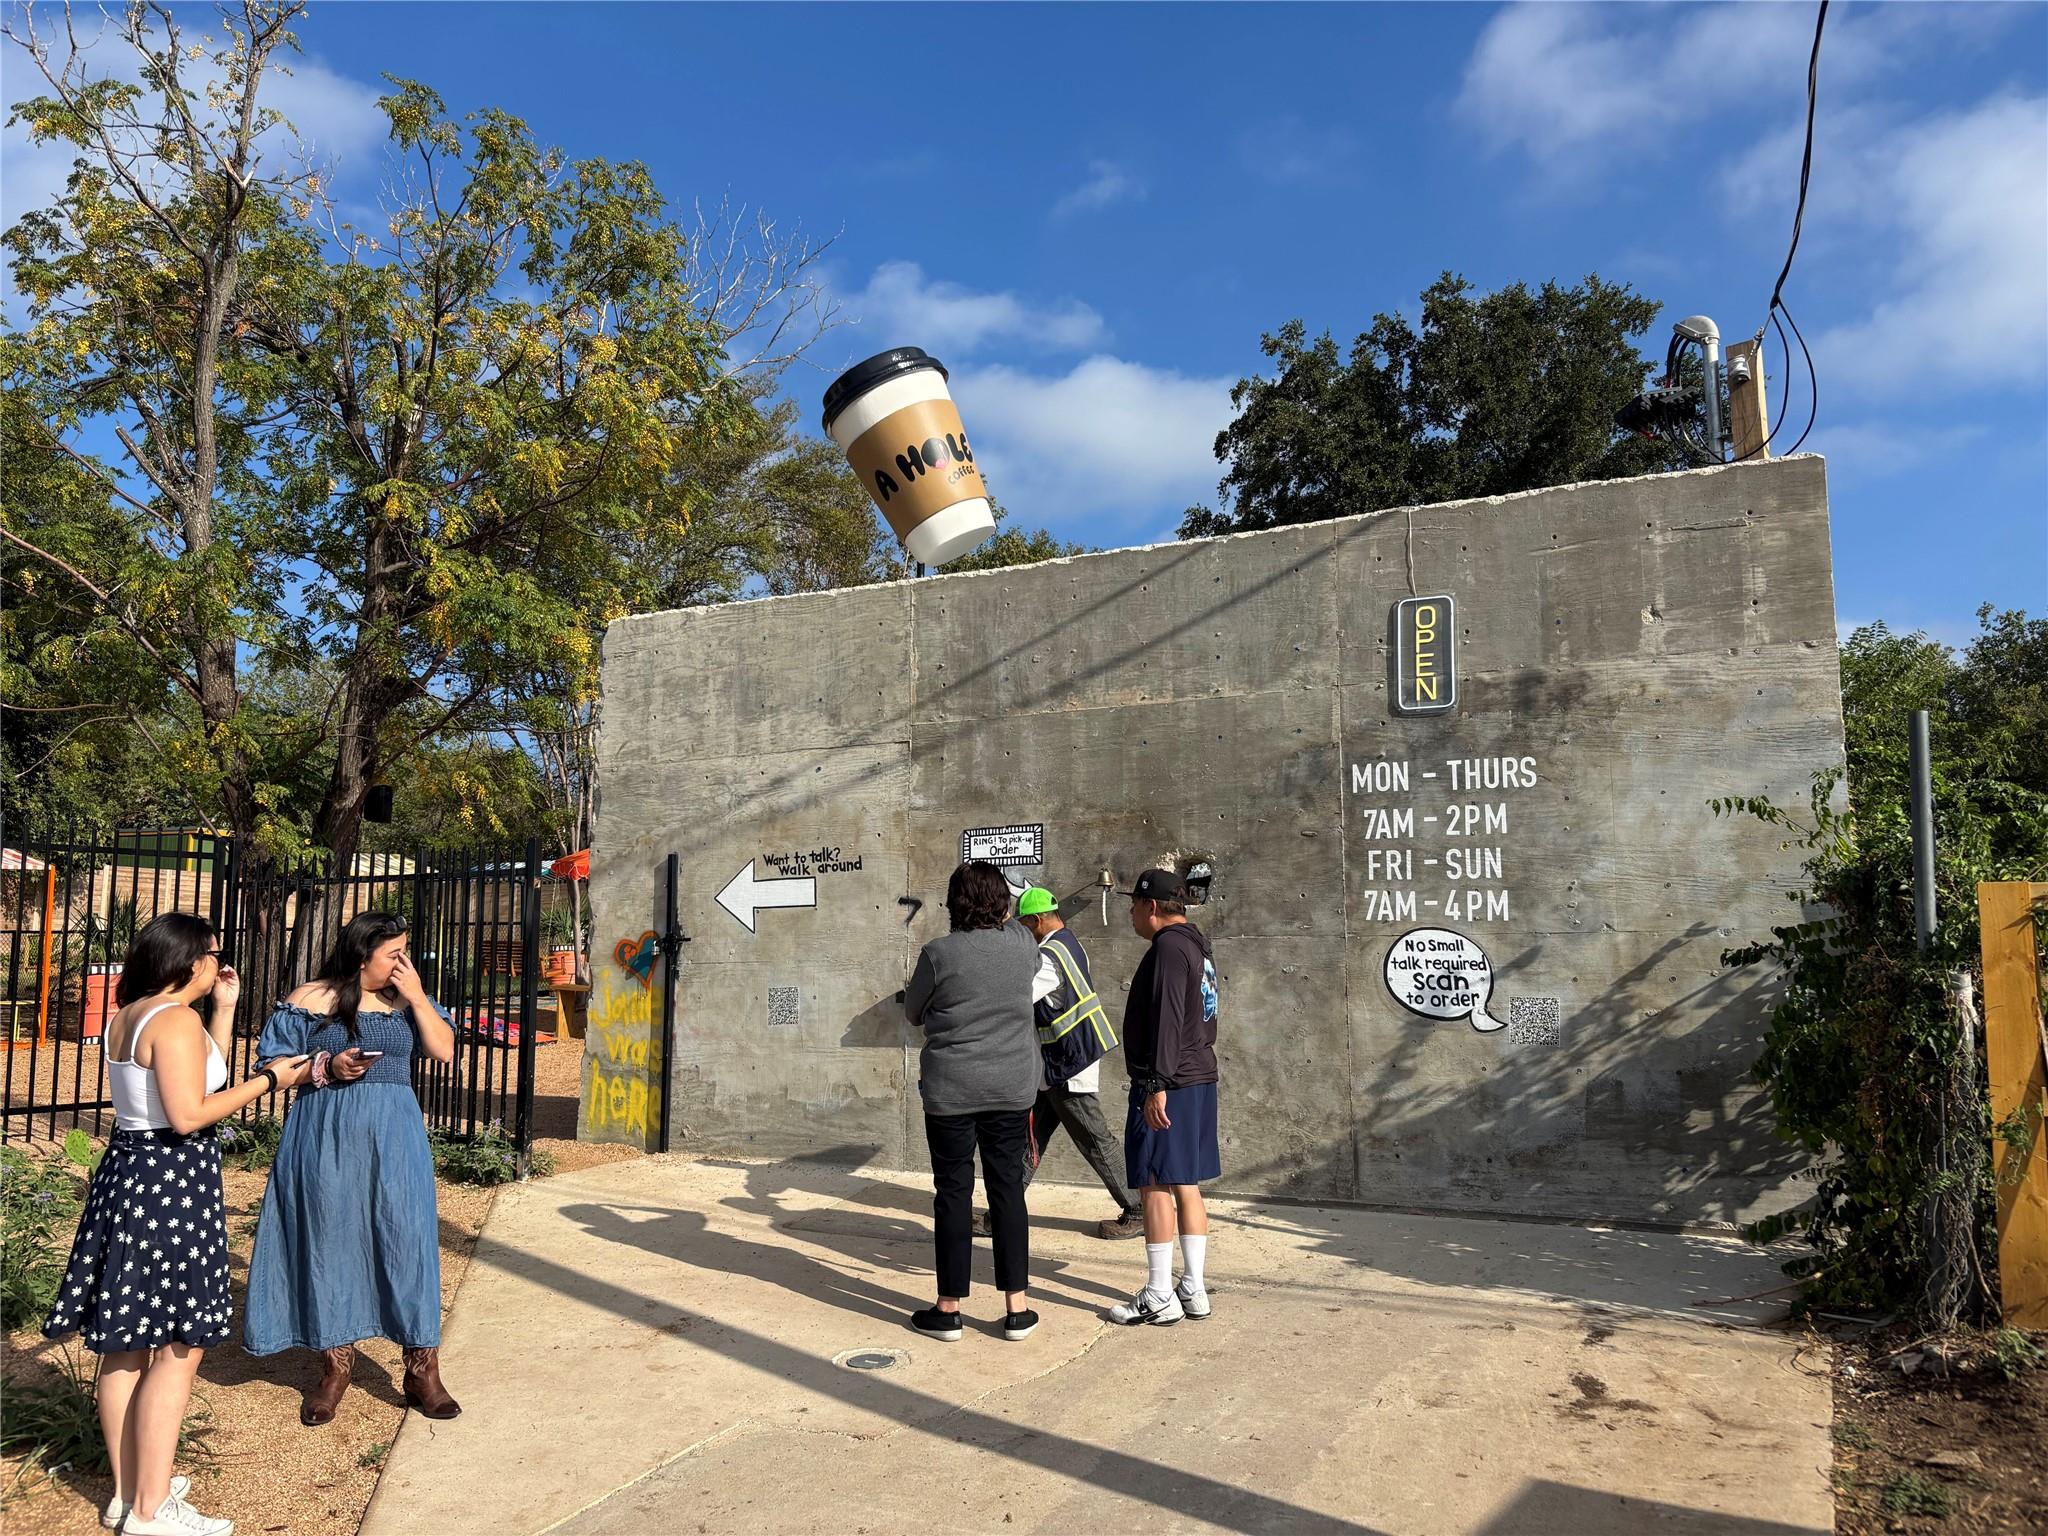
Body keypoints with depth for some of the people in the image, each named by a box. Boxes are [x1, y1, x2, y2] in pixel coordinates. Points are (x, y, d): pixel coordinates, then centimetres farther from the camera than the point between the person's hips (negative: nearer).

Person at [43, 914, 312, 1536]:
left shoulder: (126, 1017, 12)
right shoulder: (176, 1019, -17)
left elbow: (198, 1078, 18)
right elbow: (189, 1114, -23)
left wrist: (225, 1009, 17)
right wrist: (268, 1080, -15)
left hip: (126, 1171, 10)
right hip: (173, 1181, -10)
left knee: (126, 1343, 15)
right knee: (178, 1348, -2)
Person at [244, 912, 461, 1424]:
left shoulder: (407, 999, 7)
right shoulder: (309, 1000, -1)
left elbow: (445, 1051, -2)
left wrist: (416, 996, -9)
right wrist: (327, 1067, -15)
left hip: (393, 1137, 2)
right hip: (325, 1138, -1)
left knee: (407, 1240, -1)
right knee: (328, 1242, 6)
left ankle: (422, 1367, 8)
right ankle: (336, 1362, 23)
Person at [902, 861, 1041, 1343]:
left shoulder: (939, 953, -12)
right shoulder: (1021, 944, -4)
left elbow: (913, 1012, 2)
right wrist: (1003, 919, 35)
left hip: (951, 1091, -3)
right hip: (1013, 1087, 3)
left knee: (953, 1193, 6)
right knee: (1008, 1189, 10)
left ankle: (948, 1309, 15)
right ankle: (1017, 1309, 14)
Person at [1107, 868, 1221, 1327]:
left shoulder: (1169, 948, -15)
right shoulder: (1198, 946, 16)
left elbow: (1166, 1020, -23)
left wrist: (1157, 1085, -24)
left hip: (1167, 1086, -10)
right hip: (1200, 1080, 10)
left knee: (1157, 1185, -3)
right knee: (1187, 1185, 13)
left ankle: (1159, 1297, 2)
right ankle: (1193, 1289, 18)